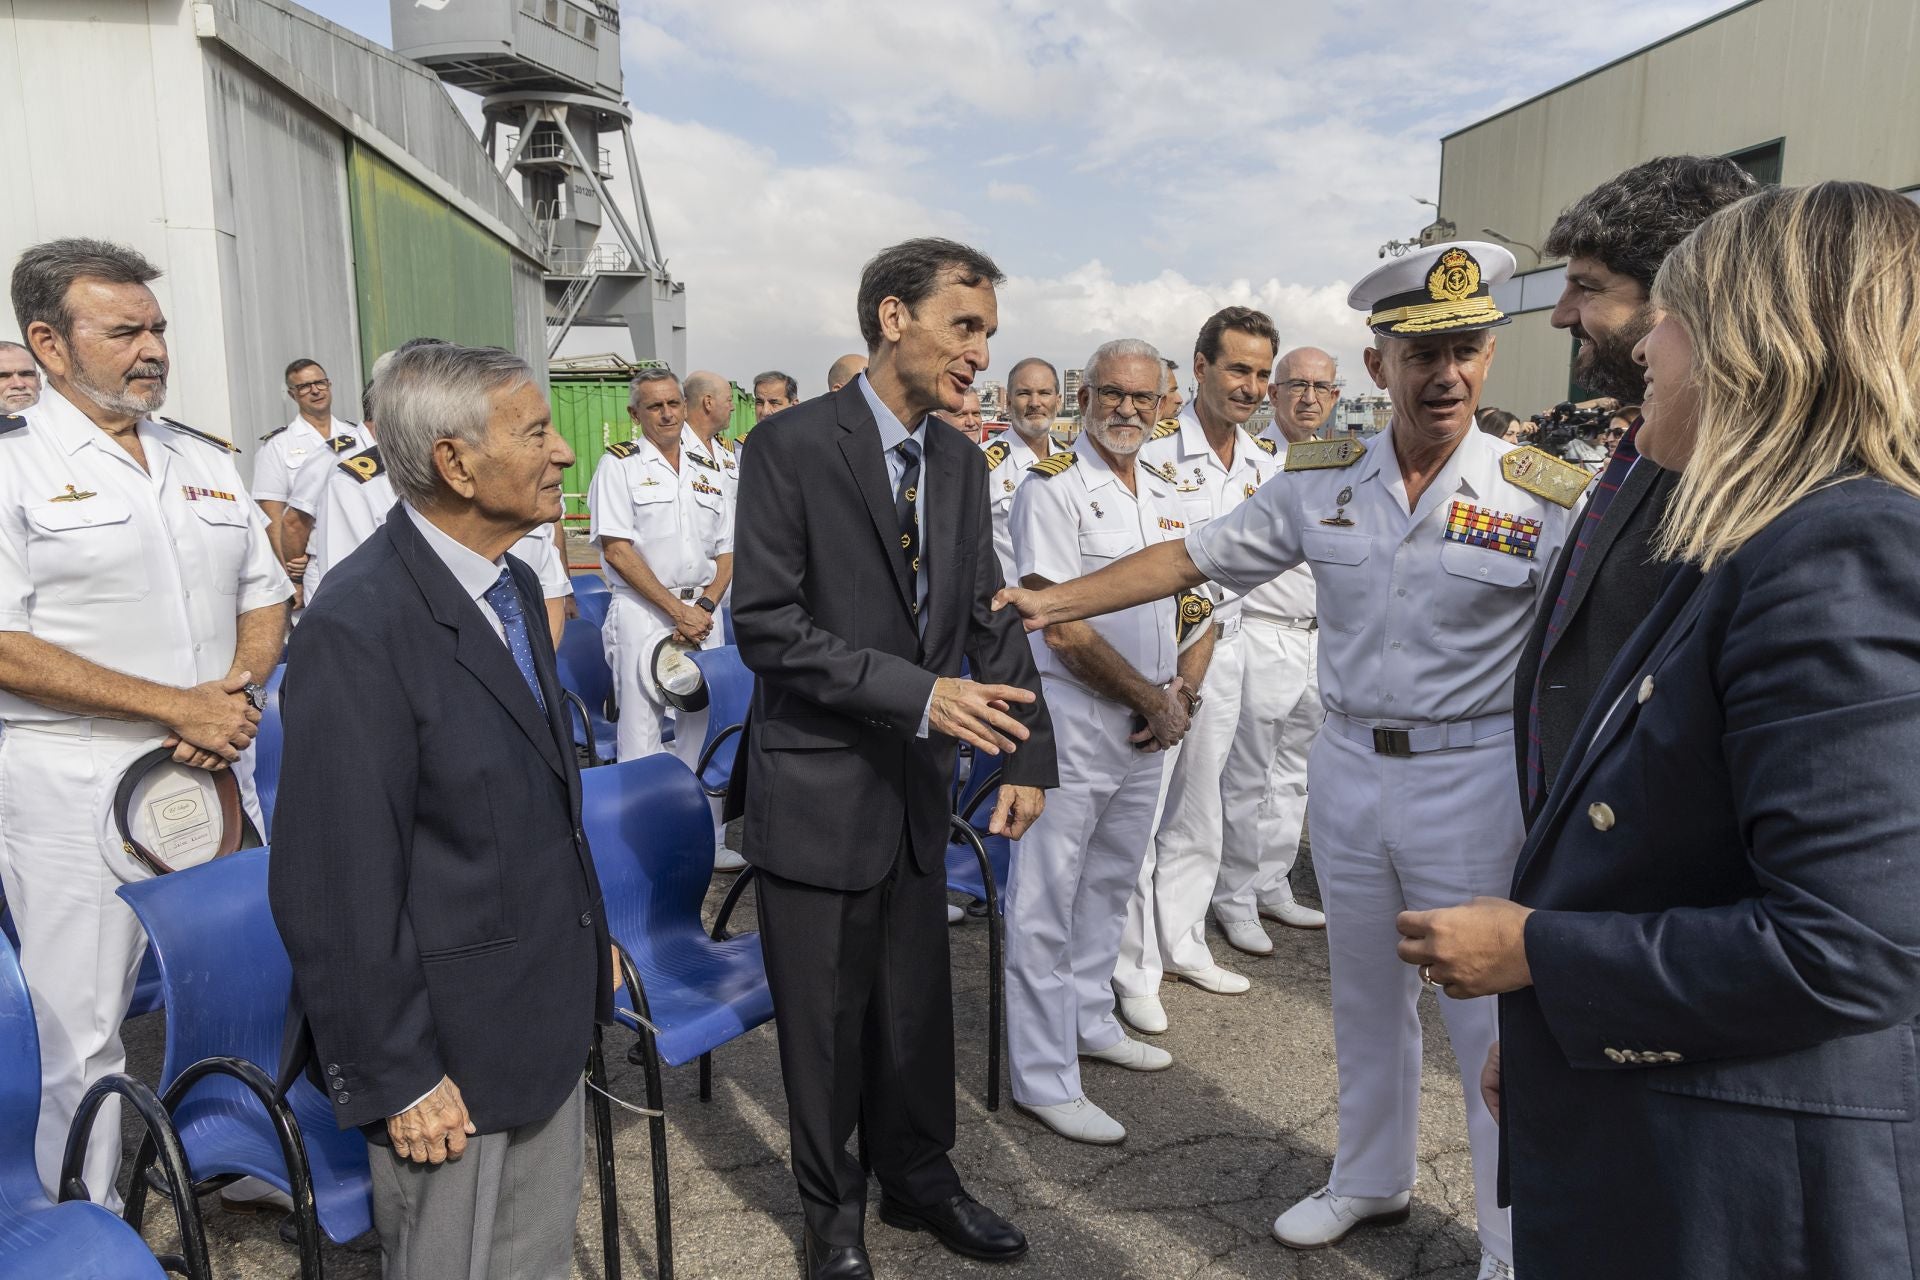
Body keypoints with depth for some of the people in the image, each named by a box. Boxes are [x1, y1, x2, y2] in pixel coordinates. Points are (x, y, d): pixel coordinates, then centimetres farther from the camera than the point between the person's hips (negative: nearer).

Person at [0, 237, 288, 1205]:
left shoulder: (207, 461, 11)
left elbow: (265, 599, 13)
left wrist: (235, 692, -7)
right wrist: (178, 706, -18)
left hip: (214, 779, 5)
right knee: (85, 1033, 7)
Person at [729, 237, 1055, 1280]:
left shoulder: (961, 462, 6)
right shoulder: (792, 446, -13)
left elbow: (990, 618, 8)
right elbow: (765, 624, -18)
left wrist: (1026, 753, 0)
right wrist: (917, 693, -24)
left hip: (918, 784, 6)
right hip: (818, 789, -5)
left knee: (917, 1002, 19)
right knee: (825, 1014, 11)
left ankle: (919, 1177, 43)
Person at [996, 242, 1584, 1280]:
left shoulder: (1545, 498, -11)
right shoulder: (1321, 479, -1)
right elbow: (1192, 558, 1)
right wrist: (1052, 601, -6)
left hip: (1472, 780, -4)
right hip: (1347, 765, 4)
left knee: (1491, 1019, 6)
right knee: (1365, 993, 20)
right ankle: (1371, 1179, 43)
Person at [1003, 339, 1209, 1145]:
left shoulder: (1166, 499, 12)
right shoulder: (1050, 489, -10)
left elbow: (1199, 609, 17)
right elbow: (1061, 627, -16)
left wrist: (1183, 692, -1)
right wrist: (1153, 700, -10)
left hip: (1148, 724, 8)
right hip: (1071, 717, -7)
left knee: (1110, 885, 19)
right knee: (1047, 902, 0)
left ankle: (1089, 1020, 37)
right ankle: (1043, 1078, 10)